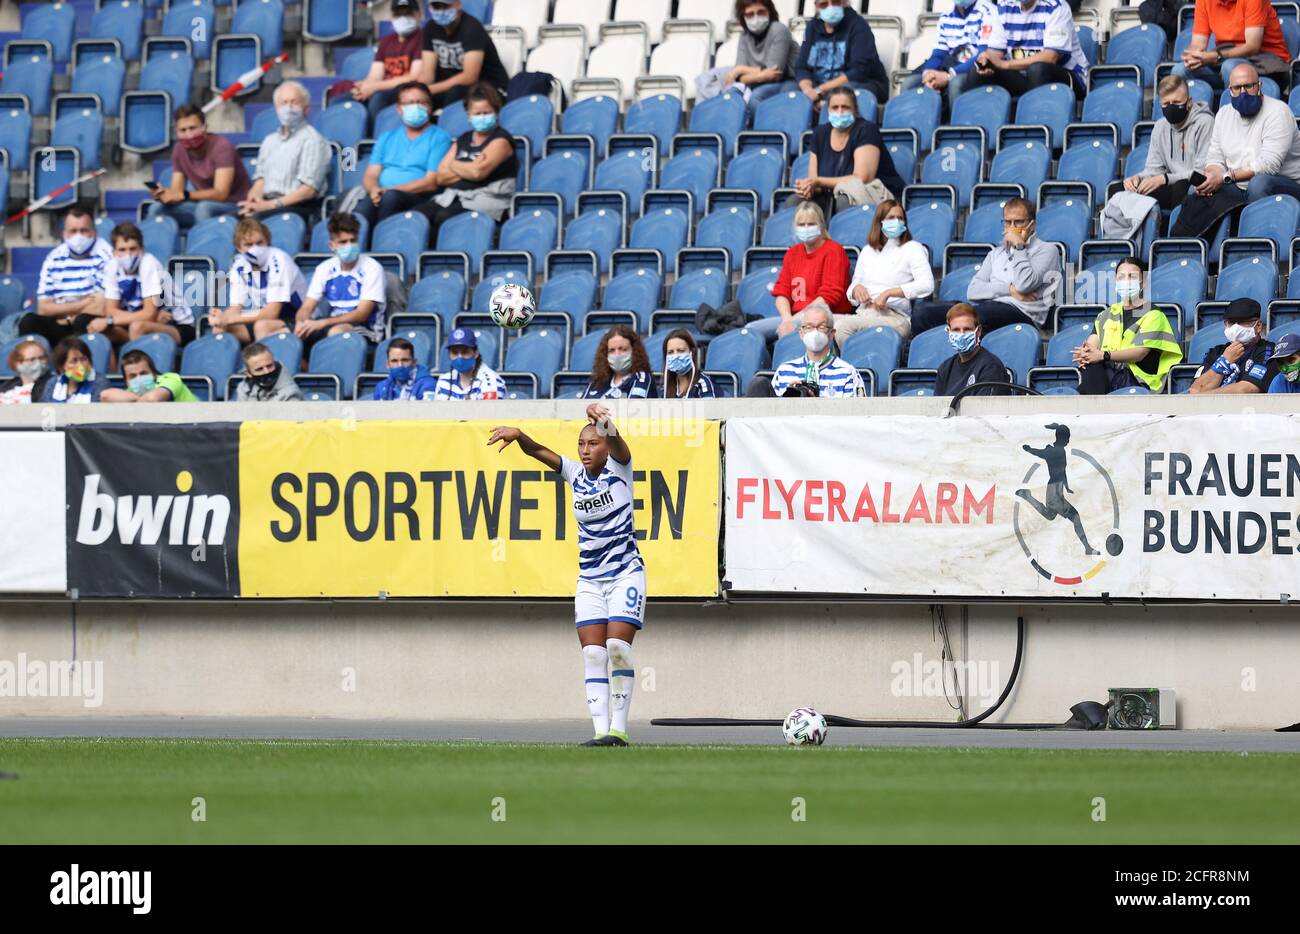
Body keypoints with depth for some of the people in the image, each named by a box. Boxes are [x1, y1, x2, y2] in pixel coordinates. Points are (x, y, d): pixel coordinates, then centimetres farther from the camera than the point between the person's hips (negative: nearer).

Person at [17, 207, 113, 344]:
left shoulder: (104, 255, -6)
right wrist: (82, 304, -8)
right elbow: (44, 308, 2)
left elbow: (101, 307, -12)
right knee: (29, 322, -22)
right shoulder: (54, 259, 7)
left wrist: (67, 317, -2)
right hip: (59, 327, 3)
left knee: (83, 321, -35)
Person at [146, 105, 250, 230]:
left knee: (204, 208, -36)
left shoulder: (221, 147, -18)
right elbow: (176, 191, -2)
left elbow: (220, 193, -26)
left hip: (235, 205, -6)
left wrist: (184, 195, -35)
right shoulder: (179, 150, 0)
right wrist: (163, 193, -27)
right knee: (156, 209, -9)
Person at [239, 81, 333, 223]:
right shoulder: (269, 141, 24)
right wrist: (255, 197, -5)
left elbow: (309, 190, -9)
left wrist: (271, 204, -17)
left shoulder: (311, 140, 0)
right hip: (267, 203, 6)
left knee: (253, 220, -36)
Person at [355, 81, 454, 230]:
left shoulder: (439, 138, 9)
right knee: (363, 208, -33)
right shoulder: (387, 138, 26)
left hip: (418, 199, -3)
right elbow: (370, 176, 19)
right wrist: (374, 189, -8)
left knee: (390, 197, -38)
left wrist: (390, 189, -10)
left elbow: (432, 182, -1)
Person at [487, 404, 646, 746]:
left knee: (618, 648, -13)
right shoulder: (576, 474, 5)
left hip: (626, 574, -5)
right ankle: (601, 730, -7)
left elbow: (615, 441, -26)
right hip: (590, 579, 5)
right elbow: (537, 451, -2)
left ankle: (619, 728, -6)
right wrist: (518, 435, -24)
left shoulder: (617, 468, -6)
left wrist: (603, 420, -48)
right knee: (593, 654, -5)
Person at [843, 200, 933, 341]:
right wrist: (856, 288, 2)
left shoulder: (913, 249, 8)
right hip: (863, 313, 5)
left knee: (843, 325, -34)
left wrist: (888, 293, -13)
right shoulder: (867, 251, 25)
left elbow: (926, 285, -8)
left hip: (895, 317, -5)